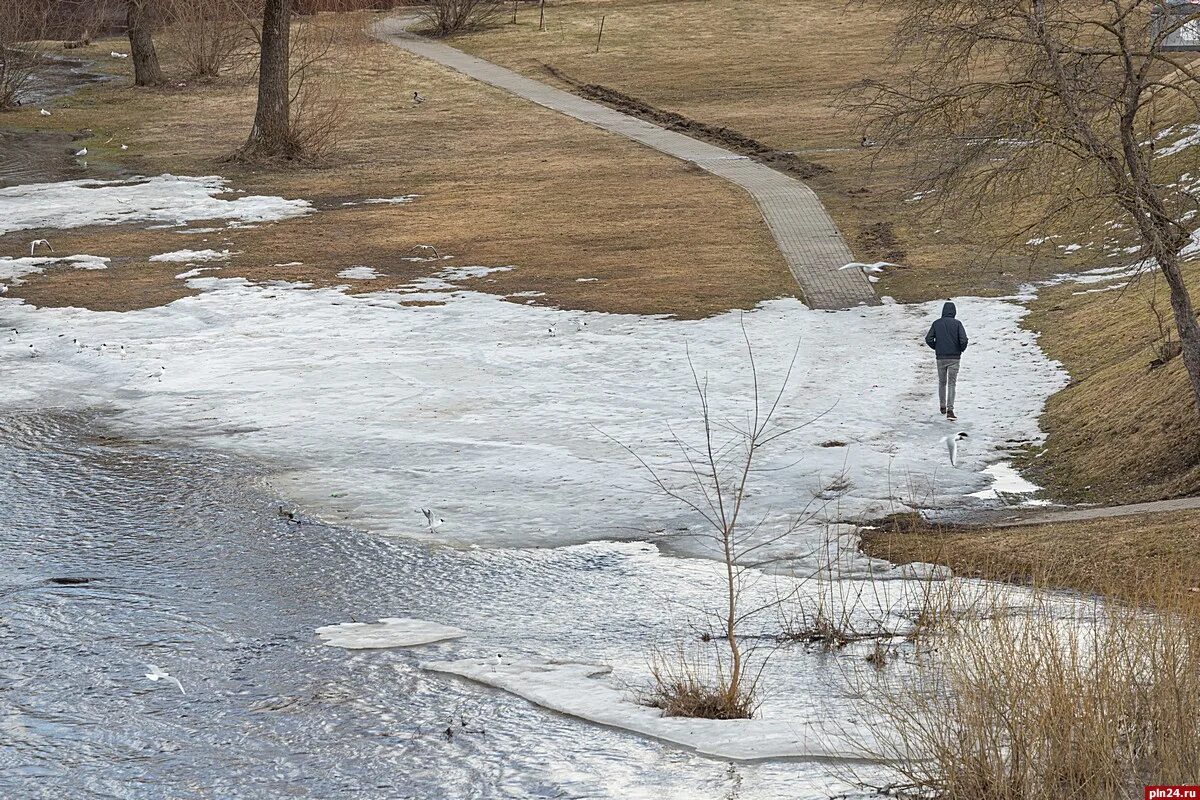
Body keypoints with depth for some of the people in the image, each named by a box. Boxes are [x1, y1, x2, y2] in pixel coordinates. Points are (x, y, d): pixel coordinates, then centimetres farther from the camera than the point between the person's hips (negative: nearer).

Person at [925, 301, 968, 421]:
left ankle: (943, 406, 29)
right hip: (954, 358, -2)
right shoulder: (957, 324, -6)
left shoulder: (937, 323, 0)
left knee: (942, 382, 19)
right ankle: (950, 410, -14)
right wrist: (961, 349, 6)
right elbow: (963, 340, -14)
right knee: (951, 384, -2)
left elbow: (928, 339, -5)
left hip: (941, 358, 2)